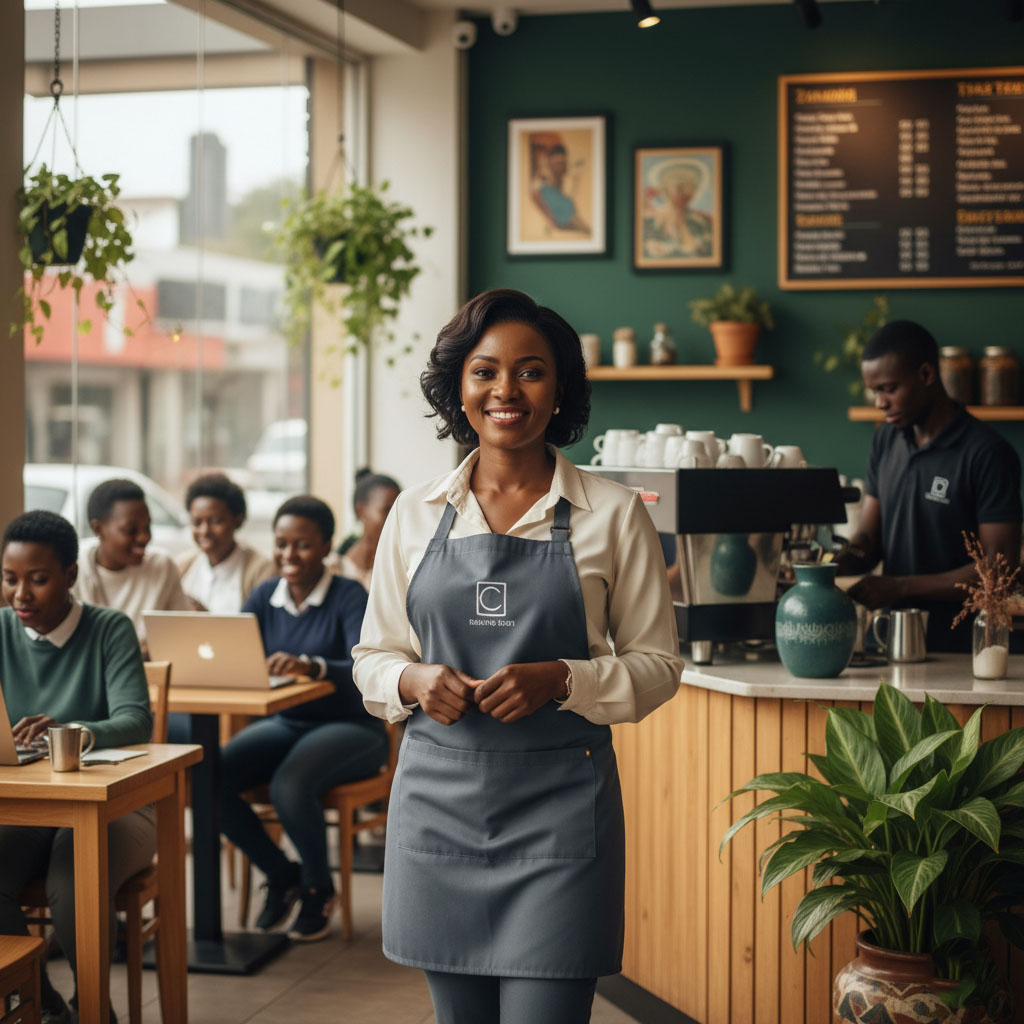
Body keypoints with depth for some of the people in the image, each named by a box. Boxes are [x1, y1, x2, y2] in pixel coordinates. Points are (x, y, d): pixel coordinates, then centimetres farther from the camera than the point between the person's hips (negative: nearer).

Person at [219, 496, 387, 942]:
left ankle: (318, 889, -3)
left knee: (289, 785, -33)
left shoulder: (349, 597, -11)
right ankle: (281, 875, 5)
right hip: (285, 724, 5)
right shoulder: (264, 597, 6)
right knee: (211, 778, -20)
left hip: (351, 727, -5)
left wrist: (311, 665, -46)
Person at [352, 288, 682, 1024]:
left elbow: (657, 664, 2)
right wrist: (417, 681, -9)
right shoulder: (416, 515, 7)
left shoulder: (614, 514, 0)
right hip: (439, 800, 3)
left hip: (558, 804, -3)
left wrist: (560, 680, -15)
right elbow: (373, 659, 13)